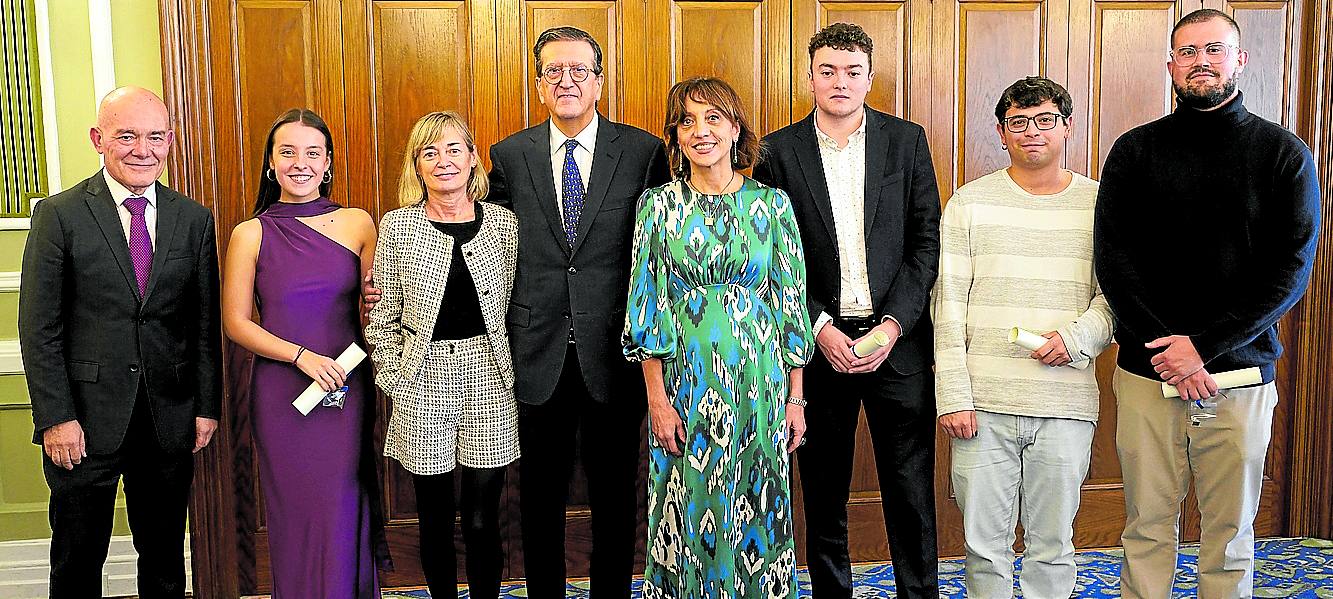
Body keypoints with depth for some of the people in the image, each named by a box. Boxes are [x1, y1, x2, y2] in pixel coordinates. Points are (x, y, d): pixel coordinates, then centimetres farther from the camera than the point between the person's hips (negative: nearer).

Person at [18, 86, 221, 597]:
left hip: (169, 419, 3)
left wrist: (207, 406, 3)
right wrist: (56, 417, -11)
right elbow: (39, 328, -6)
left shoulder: (194, 219, 5)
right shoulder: (59, 215, -5)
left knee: (165, 554, 15)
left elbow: (206, 323, 6)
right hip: (85, 420, -2)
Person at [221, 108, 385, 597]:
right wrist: (301, 356, -14)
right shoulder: (251, 234, -1)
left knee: (343, 515, 5)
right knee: (296, 514, 8)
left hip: (347, 389, 1)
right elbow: (235, 322, -1)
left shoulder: (358, 224, 2)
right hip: (282, 394, -1)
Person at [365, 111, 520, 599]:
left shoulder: (503, 223, 2)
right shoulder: (398, 226, 0)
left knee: (481, 521, 5)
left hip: (489, 380, 0)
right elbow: (383, 317, 3)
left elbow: (515, 307, 7)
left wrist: (510, 371, 2)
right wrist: (396, 381, -1)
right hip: (423, 383, 0)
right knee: (435, 520, 11)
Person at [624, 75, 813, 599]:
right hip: (686, 382, -1)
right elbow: (647, 307, -2)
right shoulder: (659, 206, 0)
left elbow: (792, 302, 4)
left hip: (760, 381, 1)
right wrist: (657, 398, -8)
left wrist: (796, 398, 2)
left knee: (757, 508, 10)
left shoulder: (771, 203, 3)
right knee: (691, 510, 7)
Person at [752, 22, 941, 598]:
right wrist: (820, 328, -9)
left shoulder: (907, 140, 4)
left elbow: (927, 241, 2)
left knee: (911, 493, 7)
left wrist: (894, 324, -8)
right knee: (823, 495, 11)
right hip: (818, 341, 0)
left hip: (897, 339, 0)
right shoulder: (779, 151, 2)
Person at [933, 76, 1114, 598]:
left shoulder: (1099, 204, 6)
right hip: (983, 403, 0)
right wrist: (952, 396, -6)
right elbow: (948, 304, 0)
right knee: (984, 542, 7)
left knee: (1052, 545, 10)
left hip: (1065, 406, 1)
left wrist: (1077, 337, -11)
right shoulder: (970, 203, 3)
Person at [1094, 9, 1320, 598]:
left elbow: (1291, 268, -4)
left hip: (1241, 373, 0)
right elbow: (1112, 259, -2)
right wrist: (1168, 351, -12)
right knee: (1147, 527, 7)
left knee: (1230, 532, 10)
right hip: (1147, 373, 0)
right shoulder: (1135, 150, 5)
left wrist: (1205, 345, -14)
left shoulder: (1285, 153, 3)